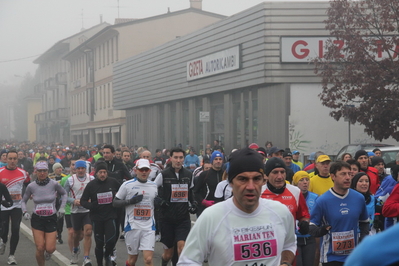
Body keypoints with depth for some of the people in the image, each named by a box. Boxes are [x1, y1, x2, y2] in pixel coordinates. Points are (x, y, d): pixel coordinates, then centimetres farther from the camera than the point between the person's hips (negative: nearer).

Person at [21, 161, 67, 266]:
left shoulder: (54, 184, -8)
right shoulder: (31, 186, -4)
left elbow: (64, 194, 12)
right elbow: (24, 200, 11)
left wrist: (62, 208, 2)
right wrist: (25, 212, -4)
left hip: (51, 219, 0)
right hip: (37, 219, 0)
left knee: (50, 248, -7)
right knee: (40, 248, -8)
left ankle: (48, 252, 31)